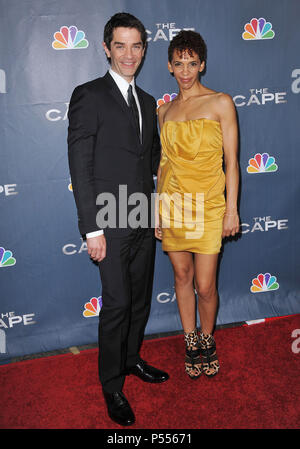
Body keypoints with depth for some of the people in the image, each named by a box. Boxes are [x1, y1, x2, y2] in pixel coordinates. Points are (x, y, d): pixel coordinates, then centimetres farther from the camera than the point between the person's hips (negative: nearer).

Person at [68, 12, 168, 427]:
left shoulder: (147, 101, 14)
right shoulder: (89, 96, -7)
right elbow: (80, 167, -12)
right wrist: (91, 229, -16)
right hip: (111, 223, -6)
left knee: (140, 299, 17)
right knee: (117, 304, -1)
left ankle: (132, 358, 38)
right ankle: (112, 387, 18)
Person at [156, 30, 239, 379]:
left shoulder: (221, 103, -1)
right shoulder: (165, 111, 10)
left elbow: (231, 161, -3)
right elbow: (163, 162, 12)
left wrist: (232, 208, -7)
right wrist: (158, 210, 10)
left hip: (207, 205, -3)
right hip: (172, 202, 4)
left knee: (205, 286, -2)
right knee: (182, 275, 12)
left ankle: (207, 340, 26)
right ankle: (190, 342, 30)